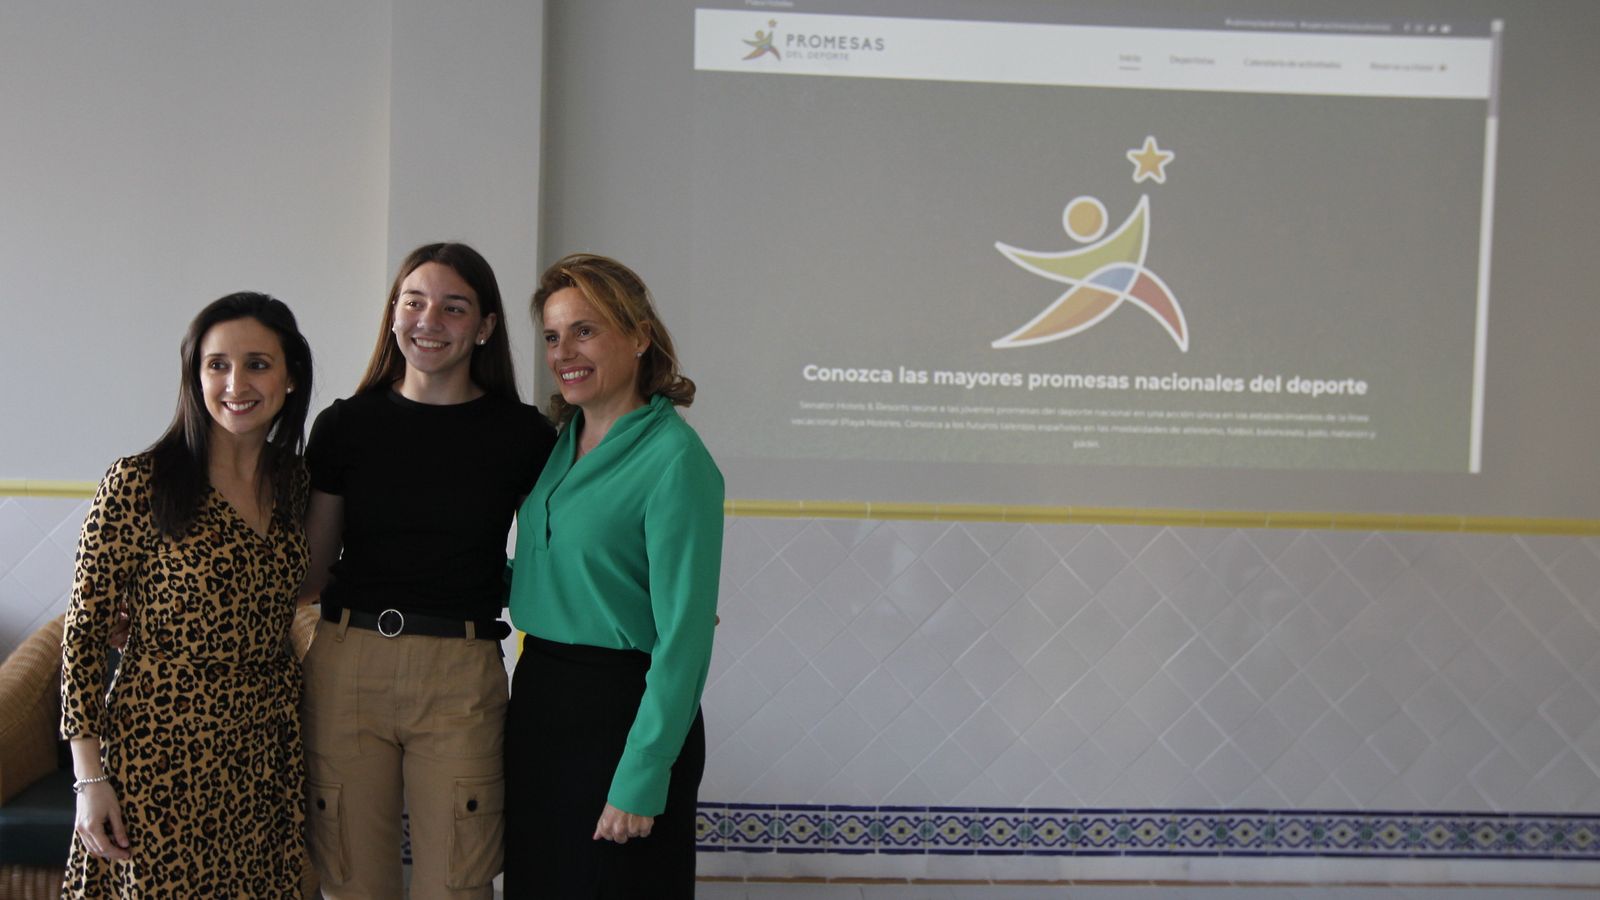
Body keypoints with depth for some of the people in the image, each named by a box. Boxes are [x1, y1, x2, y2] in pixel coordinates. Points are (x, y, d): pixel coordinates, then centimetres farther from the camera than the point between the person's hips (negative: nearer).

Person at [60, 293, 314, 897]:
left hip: (266, 754, 5)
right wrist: (90, 778, -11)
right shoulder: (140, 483, -11)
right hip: (161, 756, -5)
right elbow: (84, 632, -8)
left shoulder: (293, 481, 6)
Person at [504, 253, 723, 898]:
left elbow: (684, 634, -20)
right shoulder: (560, 440, 7)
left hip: (622, 711, -7)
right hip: (537, 699, 8)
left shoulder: (674, 458, -16)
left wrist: (641, 779, -21)